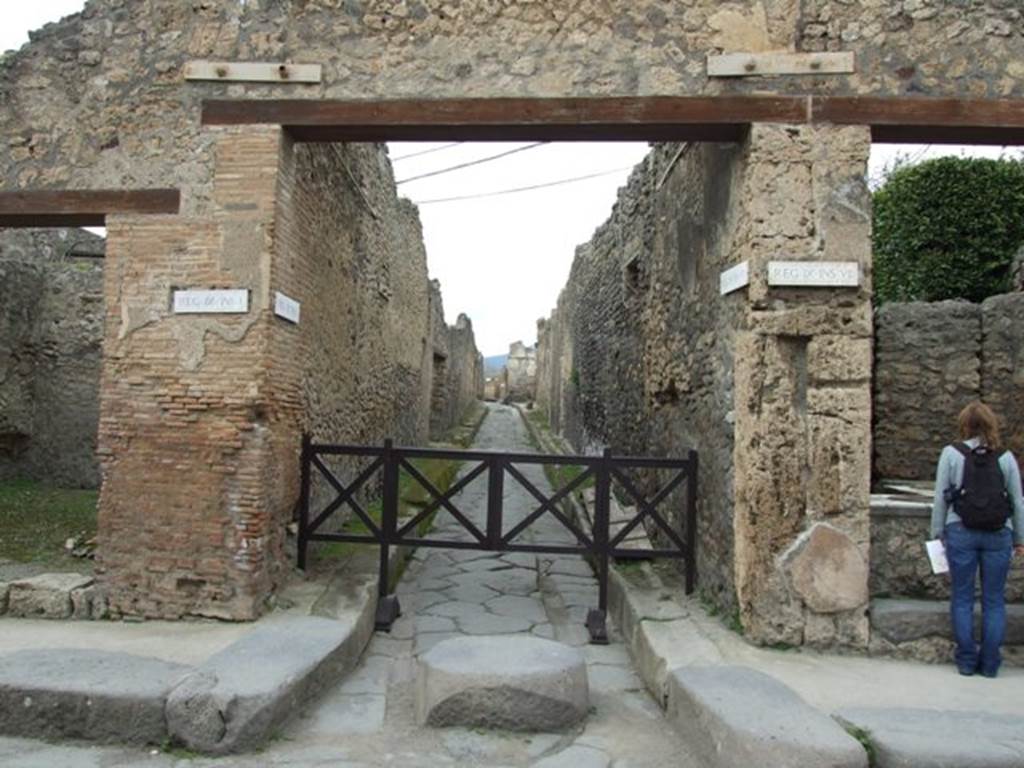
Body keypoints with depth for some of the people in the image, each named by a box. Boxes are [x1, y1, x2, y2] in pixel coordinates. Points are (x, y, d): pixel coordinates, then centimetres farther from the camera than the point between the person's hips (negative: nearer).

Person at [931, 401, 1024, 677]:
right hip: (998, 533, 2)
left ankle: (967, 660, 12)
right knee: (994, 600, 10)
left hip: (961, 531, -1)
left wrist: (938, 531, 7)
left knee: (962, 598, 8)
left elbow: (941, 497, -1)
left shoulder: (951, 453, -1)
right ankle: (990, 663, 14)